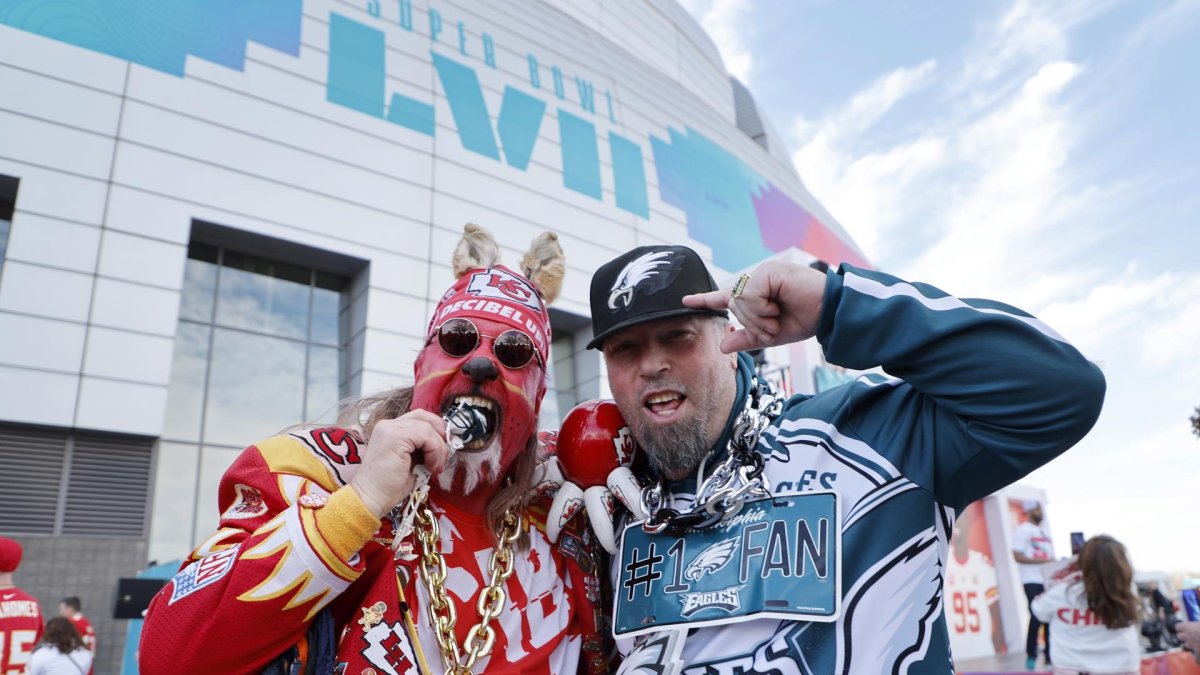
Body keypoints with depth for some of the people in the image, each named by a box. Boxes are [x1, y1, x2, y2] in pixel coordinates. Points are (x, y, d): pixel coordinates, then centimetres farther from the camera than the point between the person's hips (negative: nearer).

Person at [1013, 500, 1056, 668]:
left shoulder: (1045, 532, 19)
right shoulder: (1022, 530, -4)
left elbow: (1051, 557, 22)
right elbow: (1017, 557, -13)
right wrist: (1043, 560, -19)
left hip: (1049, 580, 7)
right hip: (1032, 581, -7)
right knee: (1036, 617, -9)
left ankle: (1050, 655, 16)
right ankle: (1031, 655, 4)